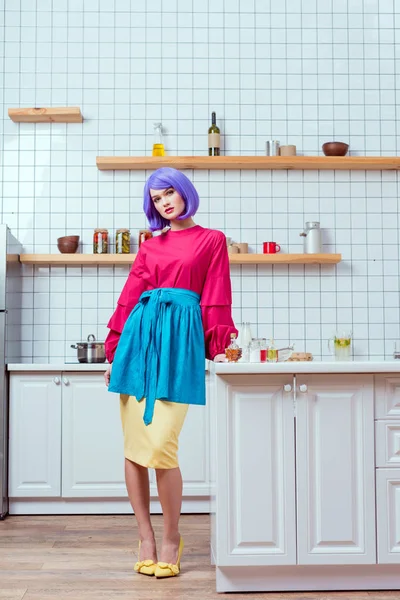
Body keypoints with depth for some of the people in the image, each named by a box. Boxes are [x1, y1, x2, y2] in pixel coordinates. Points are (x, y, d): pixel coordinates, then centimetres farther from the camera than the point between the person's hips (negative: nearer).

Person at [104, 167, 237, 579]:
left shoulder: (211, 240, 10)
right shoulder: (150, 246, 19)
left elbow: (216, 298, 6)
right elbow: (129, 297, 15)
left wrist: (219, 347, 0)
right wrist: (114, 351, 11)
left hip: (179, 336, -4)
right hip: (140, 334, 4)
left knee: (161, 446, -13)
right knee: (134, 447, 2)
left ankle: (171, 540, 6)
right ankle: (146, 538, 14)